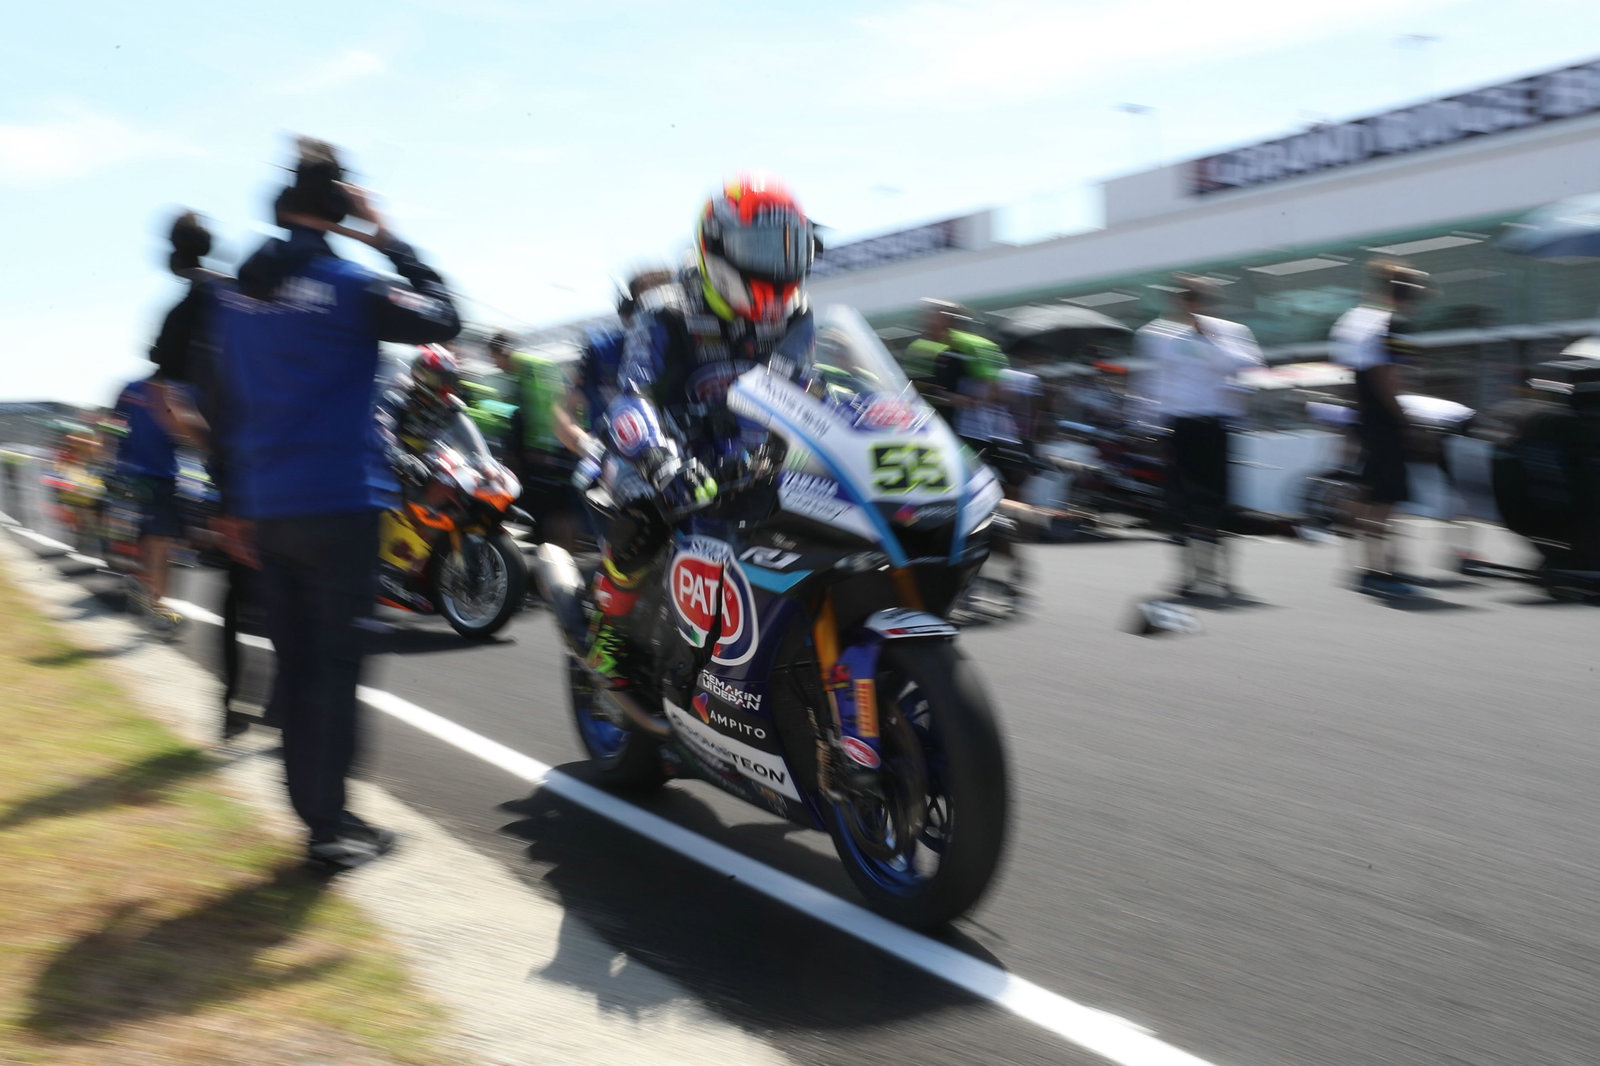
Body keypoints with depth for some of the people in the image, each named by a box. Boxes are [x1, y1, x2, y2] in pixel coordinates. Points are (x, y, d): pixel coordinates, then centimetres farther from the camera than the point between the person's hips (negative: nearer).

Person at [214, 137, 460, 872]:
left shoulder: (238, 294, 10)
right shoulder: (349, 287, -10)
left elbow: (234, 406, 13)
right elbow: (444, 318, -2)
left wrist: (240, 507, 17)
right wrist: (391, 243, 4)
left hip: (268, 509, 6)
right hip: (341, 503, -6)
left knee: (293, 662, 12)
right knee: (336, 661, -1)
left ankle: (312, 810, 20)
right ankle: (332, 827, 2)